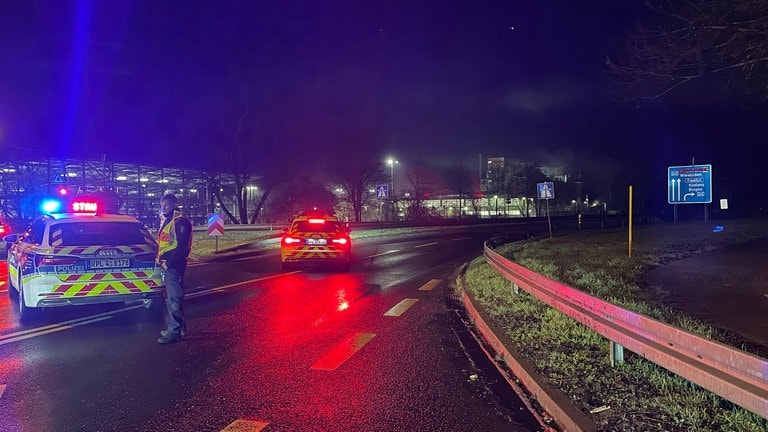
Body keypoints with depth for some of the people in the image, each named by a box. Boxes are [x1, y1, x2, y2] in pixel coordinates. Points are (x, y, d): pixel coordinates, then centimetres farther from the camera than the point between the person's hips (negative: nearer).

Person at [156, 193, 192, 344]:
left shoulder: (180, 221, -13)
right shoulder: (166, 220, 18)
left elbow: (182, 246, -20)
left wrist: (168, 262, -18)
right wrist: (160, 257, 6)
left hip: (174, 264, -10)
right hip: (167, 264, 10)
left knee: (173, 298, -9)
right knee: (172, 297, 17)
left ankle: (174, 332, -5)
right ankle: (180, 327, 27)